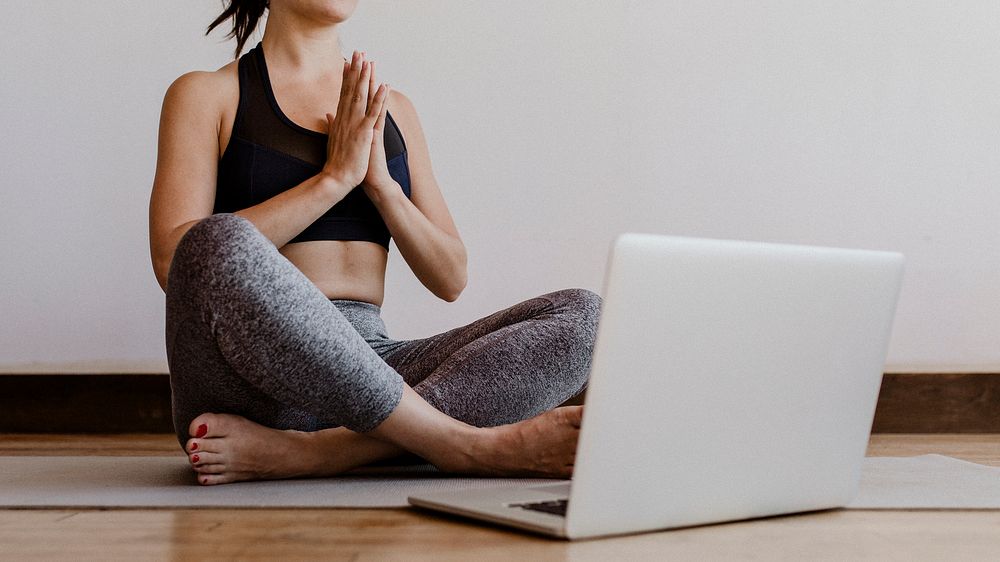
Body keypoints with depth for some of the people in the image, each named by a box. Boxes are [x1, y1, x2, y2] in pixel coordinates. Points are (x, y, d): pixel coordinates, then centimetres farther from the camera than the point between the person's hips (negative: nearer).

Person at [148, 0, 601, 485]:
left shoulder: (393, 111, 20)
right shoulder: (206, 95, 8)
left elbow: (450, 279, 15)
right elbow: (174, 260, -9)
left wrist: (381, 182, -2)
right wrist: (334, 177, -9)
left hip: (367, 371, 5)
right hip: (252, 369, -4)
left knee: (579, 314, -15)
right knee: (218, 244, -36)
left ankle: (300, 454, -31)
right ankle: (471, 445, -30)